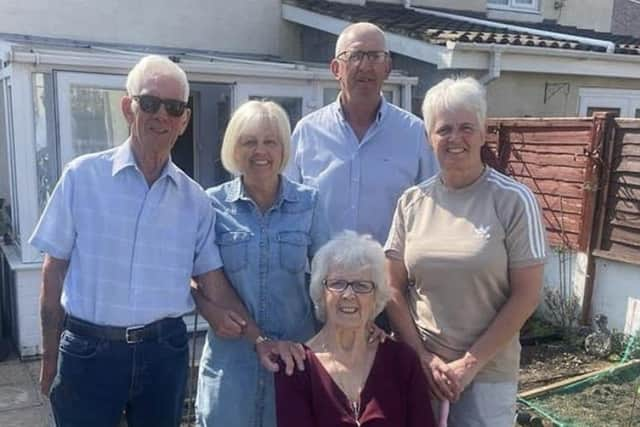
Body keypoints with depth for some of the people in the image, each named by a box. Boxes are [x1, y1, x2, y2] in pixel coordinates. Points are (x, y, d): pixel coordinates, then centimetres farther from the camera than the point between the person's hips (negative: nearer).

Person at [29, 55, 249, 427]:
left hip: (165, 350, 3)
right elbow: (55, 269, -1)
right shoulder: (83, 176, -5)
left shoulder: (195, 199, 2)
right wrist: (50, 356, 1)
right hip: (88, 350, -2)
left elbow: (211, 274, 3)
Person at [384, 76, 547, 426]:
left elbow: (526, 295, -9)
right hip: (418, 366, 3)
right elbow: (394, 288, 2)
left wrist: (470, 362, -10)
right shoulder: (411, 202, 0)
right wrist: (423, 356, -5)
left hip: (488, 371, -2)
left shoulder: (513, 200, -9)